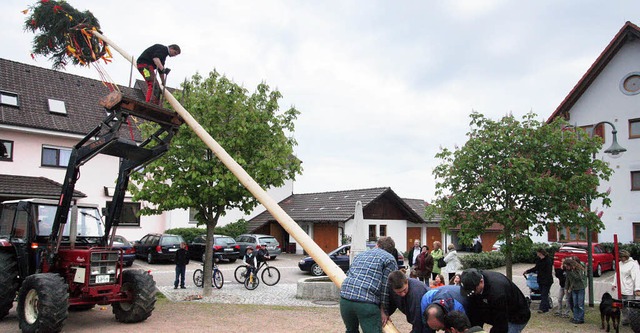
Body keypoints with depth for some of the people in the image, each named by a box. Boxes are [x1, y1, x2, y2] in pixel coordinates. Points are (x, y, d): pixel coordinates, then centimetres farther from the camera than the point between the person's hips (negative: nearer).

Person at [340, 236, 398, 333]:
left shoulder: (360, 255, 27)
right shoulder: (390, 259, 8)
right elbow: (387, 286, 0)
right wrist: (384, 309, 6)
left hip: (345, 297, 6)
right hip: (367, 302, -6)